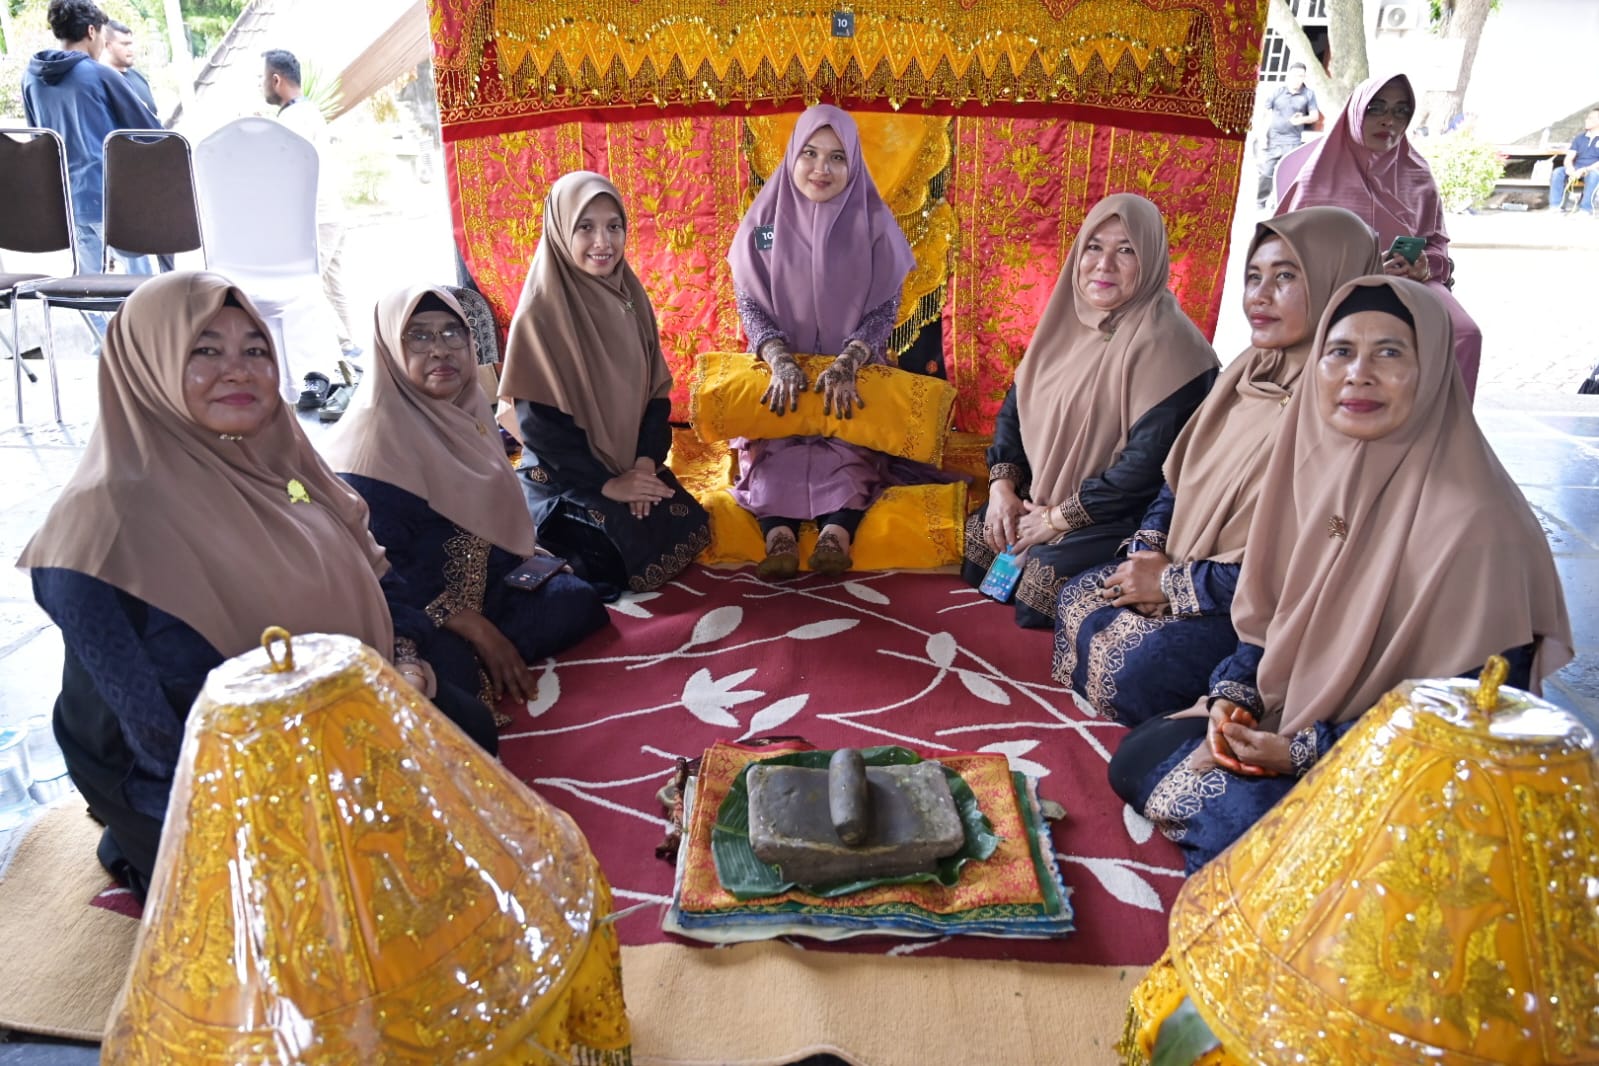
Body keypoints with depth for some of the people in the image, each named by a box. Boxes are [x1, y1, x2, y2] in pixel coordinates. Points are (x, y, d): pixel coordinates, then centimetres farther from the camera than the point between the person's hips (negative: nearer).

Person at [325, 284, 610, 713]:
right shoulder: (375, 436, -19)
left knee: (580, 600, -9)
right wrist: (476, 629, -25)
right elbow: (380, 571, -23)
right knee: (451, 666, -36)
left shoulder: (469, 409, 6)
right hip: (418, 608, -9)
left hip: (489, 585, 9)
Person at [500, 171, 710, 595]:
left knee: (687, 527, -10)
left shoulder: (631, 296, 3)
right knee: (636, 543, -21)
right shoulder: (540, 311, -15)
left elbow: (656, 390, 4)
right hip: (562, 476, -6)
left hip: (633, 465, 6)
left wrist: (646, 461, -11)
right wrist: (606, 483, -18)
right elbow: (539, 422, -16)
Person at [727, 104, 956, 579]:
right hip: (781, 366, 1)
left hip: (852, 368, 0)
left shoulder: (873, 223, -1)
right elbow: (749, 305, -1)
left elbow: (884, 311, -5)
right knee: (776, 434, -28)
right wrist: (781, 362, -20)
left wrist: (844, 366, -23)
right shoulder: (763, 219, 2)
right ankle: (778, 536, -42)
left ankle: (838, 533, -44)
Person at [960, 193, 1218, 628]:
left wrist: (1059, 518, -19)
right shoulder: (1071, 317, 5)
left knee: (1047, 568, -27)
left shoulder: (1165, 343, -20)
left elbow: (1149, 461, -25)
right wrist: (1002, 486, -5)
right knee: (980, 534, -4)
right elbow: (1016, 404, 10)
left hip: (1126, 513, -7)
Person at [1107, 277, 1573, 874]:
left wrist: (1306, 752, -21)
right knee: (1138, 756, -3)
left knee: (1226, 821, -25)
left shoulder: (1475, 525, -23)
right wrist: (1232, 696, -9)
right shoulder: (1314, 467, -2)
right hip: (1284, 717, 7)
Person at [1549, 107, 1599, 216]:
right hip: (1577, 170, 4)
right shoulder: (1579, 138, 16)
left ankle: (1586, 209, -39)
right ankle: (1556, 207, -31)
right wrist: (1570, 169, -16)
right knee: (1558, 172, -25)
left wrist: (1585, 170, -25)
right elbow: (1568, 159, 6)